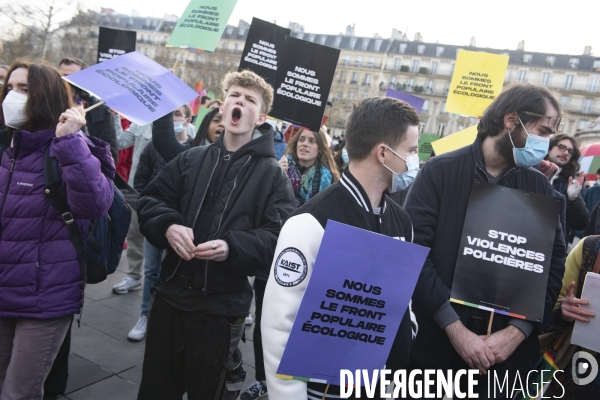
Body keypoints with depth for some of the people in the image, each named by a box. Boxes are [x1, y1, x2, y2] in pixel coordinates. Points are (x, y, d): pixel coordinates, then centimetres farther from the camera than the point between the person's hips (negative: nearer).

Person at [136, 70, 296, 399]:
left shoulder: (272, 175, -4)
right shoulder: (191, 159, 6)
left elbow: (278, 237, -11)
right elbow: (150, 200, 6)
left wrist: (232, 247, -26)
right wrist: (168, 226, -15)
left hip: (222, 306, -3)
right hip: (171, 293, 4)